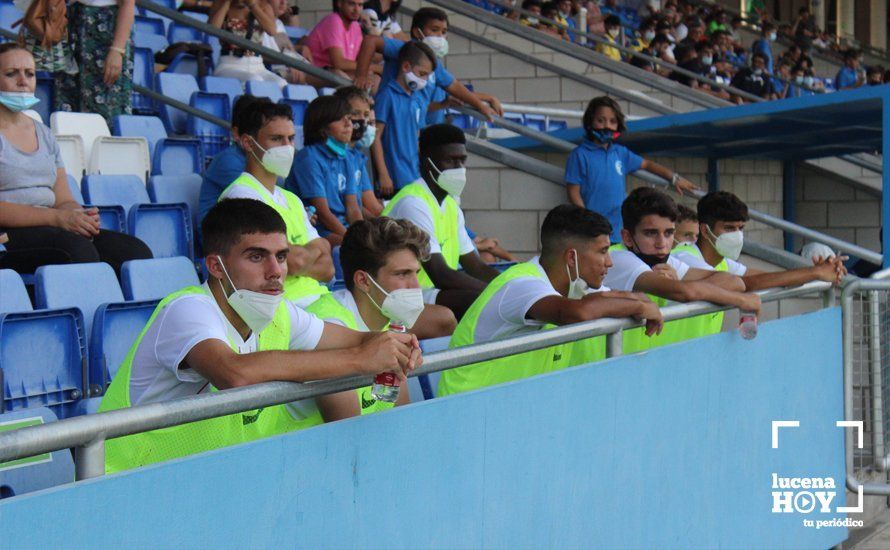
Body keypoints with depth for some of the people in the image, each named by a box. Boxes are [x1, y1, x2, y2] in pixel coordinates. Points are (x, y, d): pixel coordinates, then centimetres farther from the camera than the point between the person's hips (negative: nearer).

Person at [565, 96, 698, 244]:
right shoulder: (580, 155, -3)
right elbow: (573, 192, -5)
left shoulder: (620, 152, 12)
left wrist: (674, 178, 21)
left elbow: (647, 164, 27)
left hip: (619, 232, 6)